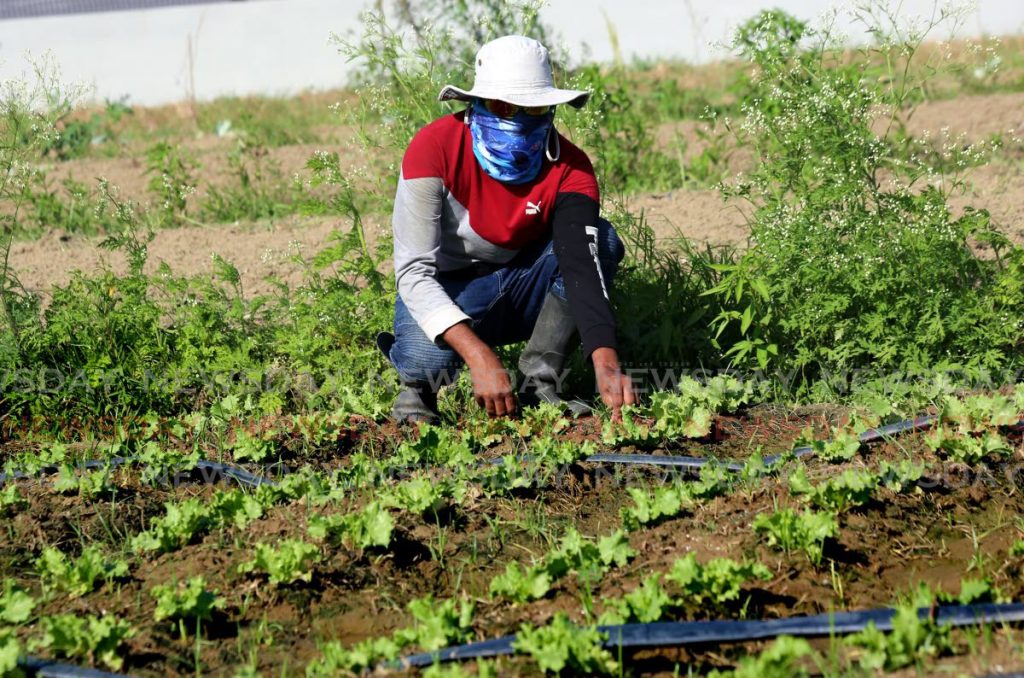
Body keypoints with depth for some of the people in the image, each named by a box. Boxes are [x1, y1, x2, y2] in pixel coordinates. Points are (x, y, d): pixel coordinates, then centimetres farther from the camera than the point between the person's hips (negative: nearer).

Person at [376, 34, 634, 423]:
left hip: (521, 293, 3)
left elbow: (582, 264, -29)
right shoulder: (436, 147, -23)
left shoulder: (569, 168, -16)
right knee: (427, 360, -38)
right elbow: (413, 271, -28)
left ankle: (538, 383, -19)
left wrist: (606, 362, -47)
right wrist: (479, 356, -42)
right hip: (443, 293, -3)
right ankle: (417, 384, 1)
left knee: (599, 240, -24)